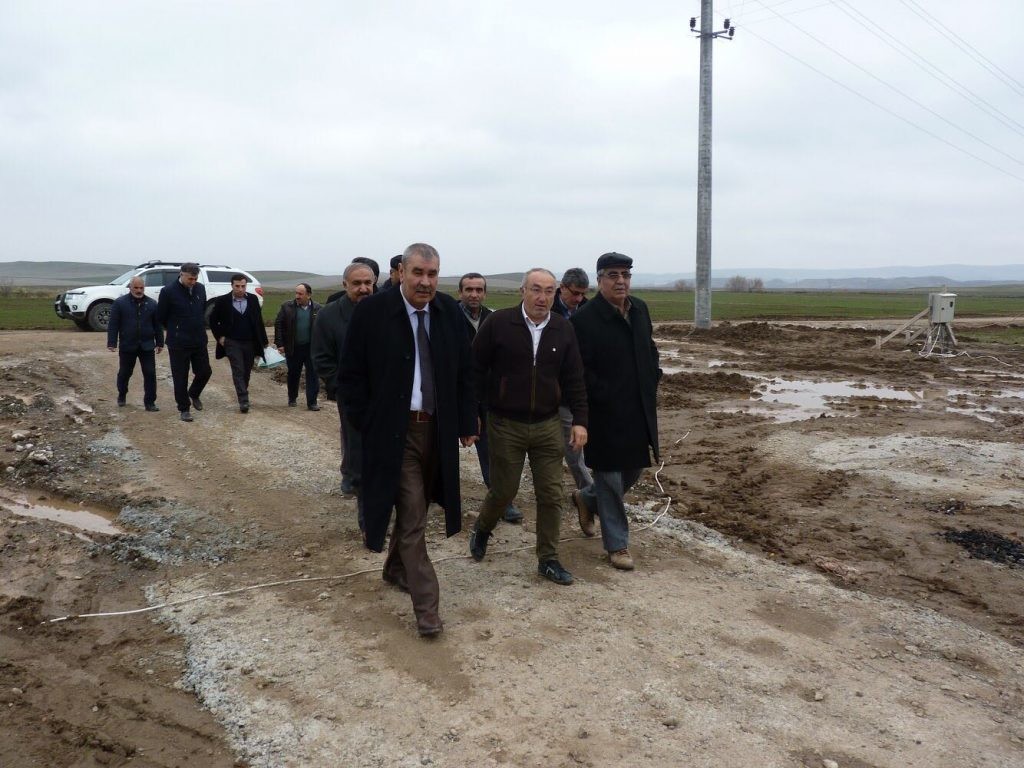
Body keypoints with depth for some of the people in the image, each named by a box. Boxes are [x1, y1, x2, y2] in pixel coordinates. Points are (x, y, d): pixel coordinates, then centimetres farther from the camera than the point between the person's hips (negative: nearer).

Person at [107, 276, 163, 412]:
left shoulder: (152, 303, 5)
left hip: (147, 345, 1)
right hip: (127, 345, -1)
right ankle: (122, 395, 36)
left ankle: (150, 402, 2)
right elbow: (113, 325, -4)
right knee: (124, 373, 13)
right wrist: (112, 343, -10)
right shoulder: (120, 303, -2)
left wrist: (160, 343, 7)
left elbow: (157, 325, 8)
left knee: (150, 374, -4)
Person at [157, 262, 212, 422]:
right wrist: (175, 330, 8)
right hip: (178, 343, -4)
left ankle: (194, 394, 38)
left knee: (205, 371, 10)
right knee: (180, 377, 4)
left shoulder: (200, 288, 1)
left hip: (199, 341, 4)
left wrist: (199, 328, 14)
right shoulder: (168, 291, -14)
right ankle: (184, 408, 18)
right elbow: (160, 317, -4)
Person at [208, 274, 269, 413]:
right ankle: (243, 401, -13)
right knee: (238, 371, -9)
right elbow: (213, 320, 7)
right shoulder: (223, 301, -4)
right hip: (232, 342, -3)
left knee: (246, 371, 12)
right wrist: (219, 336, 0)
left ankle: (242, 395, 31)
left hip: (250, 343, 3)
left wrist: (264, 341, 5)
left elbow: (259, 321, 7)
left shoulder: (253, 299, 2)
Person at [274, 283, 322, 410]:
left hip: (311, 348, 0)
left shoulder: (317, 308, 0)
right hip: (293, 348, 0)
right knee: (293, 374, 14)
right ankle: (292, 398, 31)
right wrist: (279, 344, -6)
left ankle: (312, 402, 5)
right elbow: (278, 325, 0)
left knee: (313, 375, -2)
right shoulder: (287, 307, -2)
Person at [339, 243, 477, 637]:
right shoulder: (371, 311, -10)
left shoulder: (450, 311, 2)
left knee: (415, 509, 19)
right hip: (394, 431, -5)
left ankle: (395, 568, 43)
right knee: (412, 516, -5)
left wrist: (467, 422, 5)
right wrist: (366, 425, -8)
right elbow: (351, 374, -5)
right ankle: (427, 605, 2)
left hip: (438, 428, 5)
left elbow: (465, 371, 8)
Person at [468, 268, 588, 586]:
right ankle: (481, 529, 39)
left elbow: (574, 380, 3)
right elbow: (475, 369, -4)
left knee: (551, 494, 4)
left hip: (548, 425, 3)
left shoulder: (563, 329, 0)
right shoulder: (498, 323, -9)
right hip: (506, 425, -3)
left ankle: (548, 559, 19)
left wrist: (579, 420, -2)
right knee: (504, 489, 7)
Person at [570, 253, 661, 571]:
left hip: (639, 411, 7)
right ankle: (617, 545, 19)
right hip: (605, 415, -7)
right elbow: (579, 371, -17)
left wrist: (652, 382, 7)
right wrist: (606, 395, -17)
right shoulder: (584, 319, -15)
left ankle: (587, 499, 45)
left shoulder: (640, 309, 7)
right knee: (610, 478, 4)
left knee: (632, 472, 19)